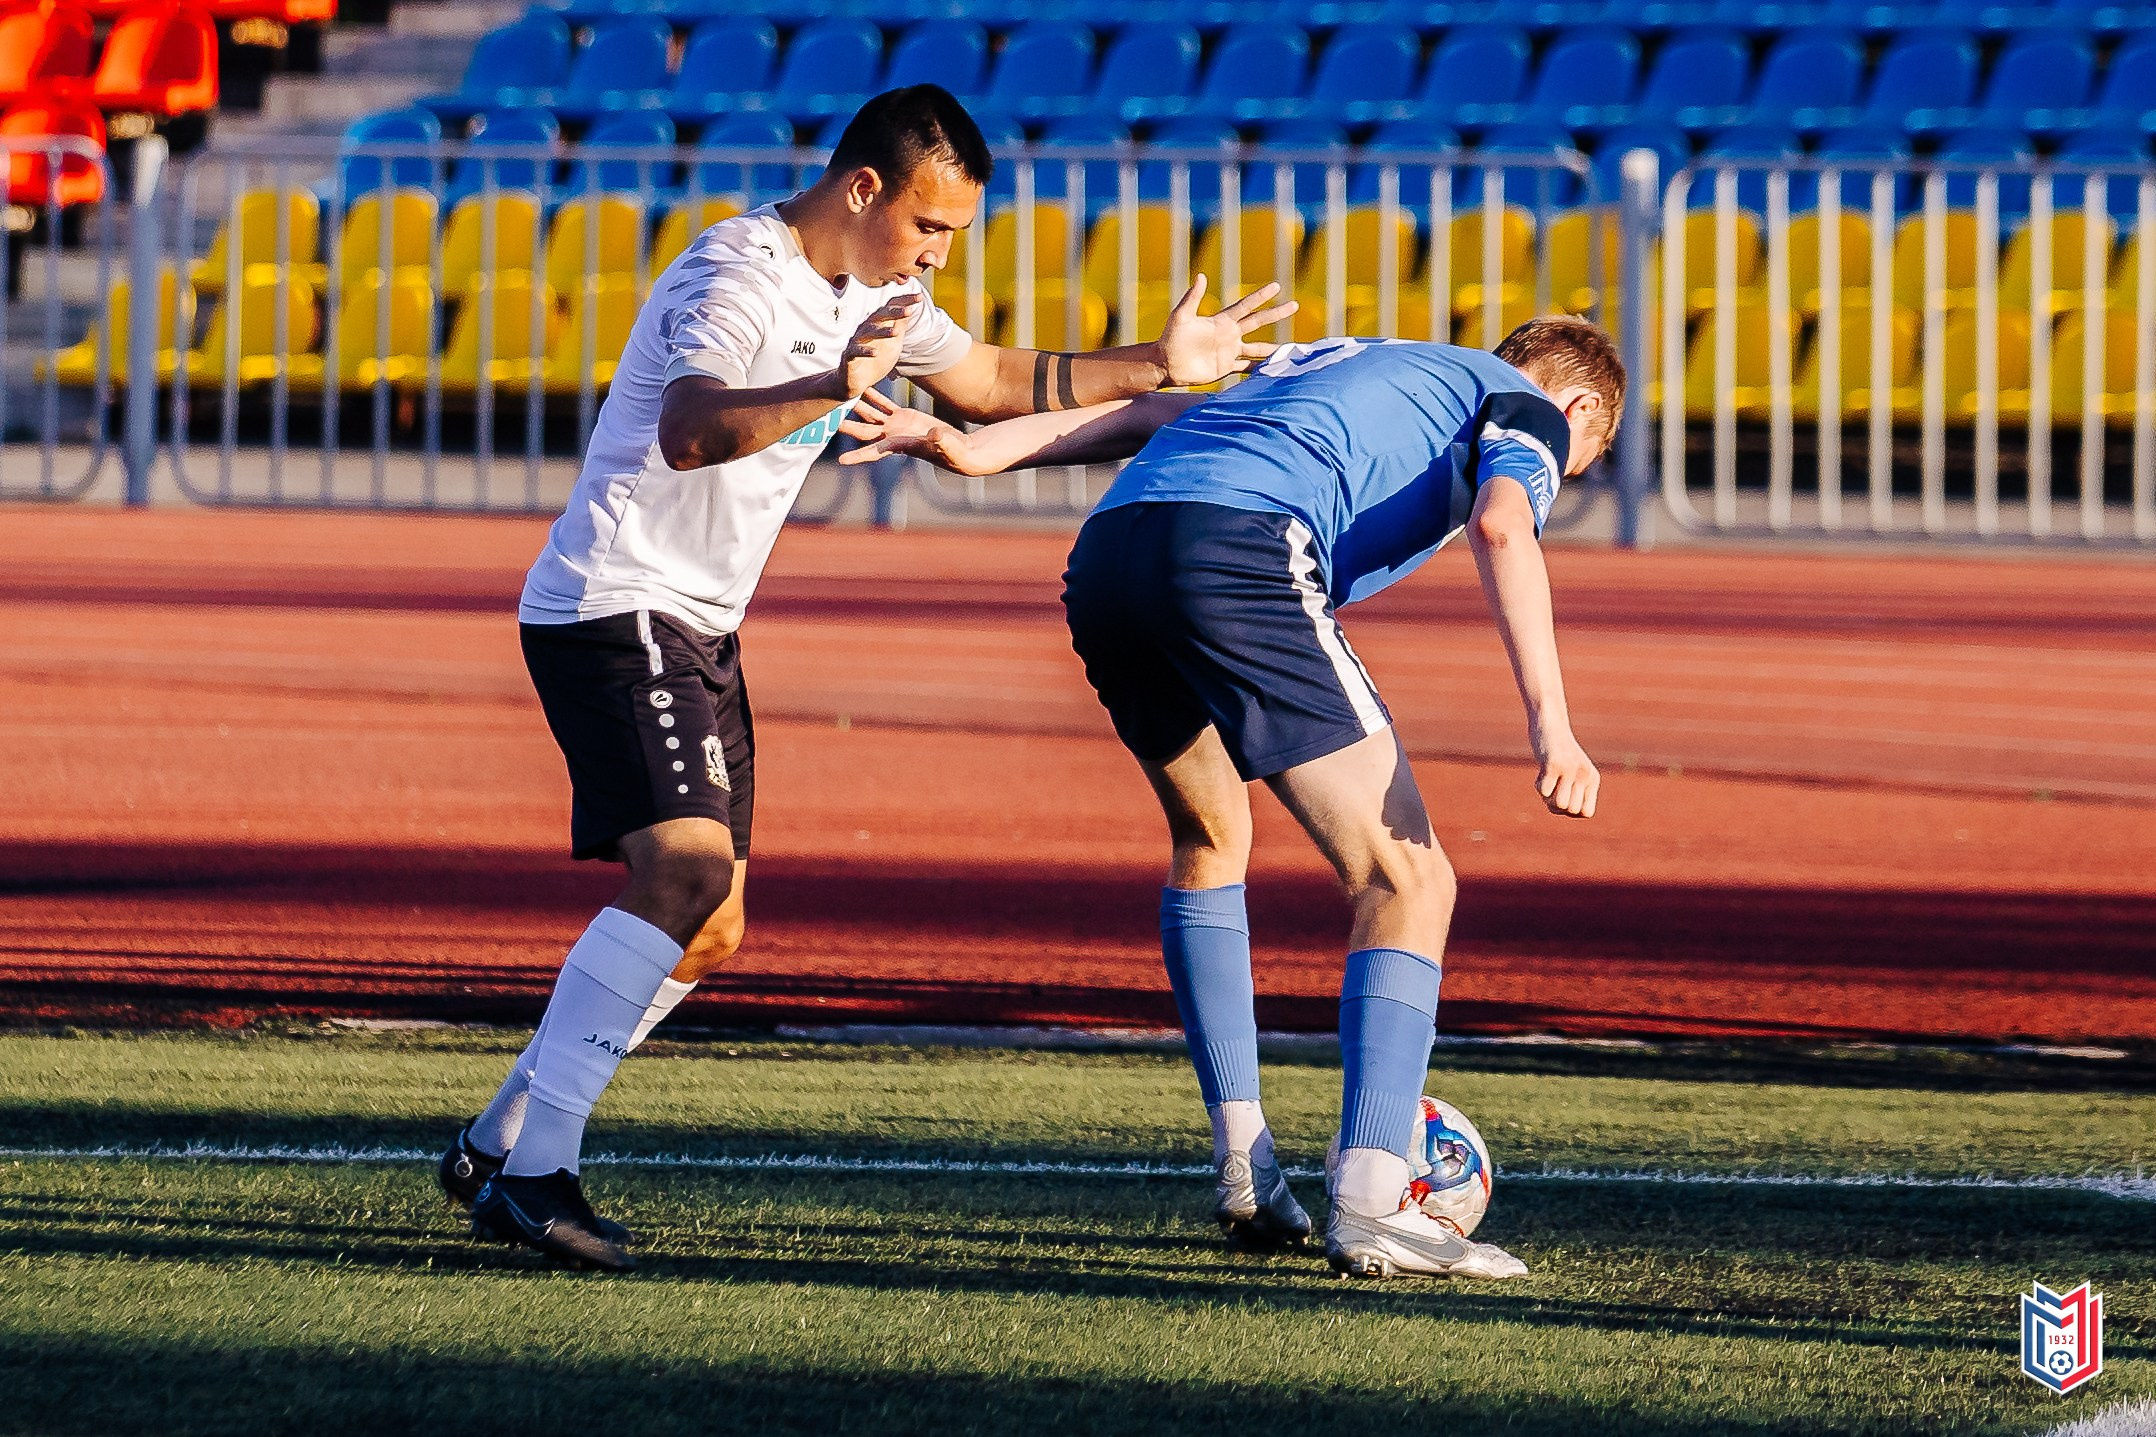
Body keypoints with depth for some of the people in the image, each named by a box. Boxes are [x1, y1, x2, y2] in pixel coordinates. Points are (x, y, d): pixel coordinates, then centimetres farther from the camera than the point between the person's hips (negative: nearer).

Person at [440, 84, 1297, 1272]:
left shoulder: (870, 293, 11)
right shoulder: (739, 278, -19)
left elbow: (990, 380, 28)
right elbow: (690, 431, -39)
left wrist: (1157, 367, 20)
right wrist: (832, 390, -56)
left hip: (695, 630, 10)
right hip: (615, 606, -10)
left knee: (706, 935, 9)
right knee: (686, 869, -25)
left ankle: (496, 1149, 16)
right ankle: (531, 1171, -28)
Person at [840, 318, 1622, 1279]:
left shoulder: (1350, 364, 40)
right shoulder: (1532, 412, 19)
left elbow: (1153, 414, 30)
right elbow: (1502, 524, -3)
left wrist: (972, 449, 24)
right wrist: (1550, 724, -13)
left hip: (1104, 553, 8)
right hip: (1243, 546, -8)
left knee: (1210, 840, 30)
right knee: (1406, 881, -1)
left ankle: (1245, 1178, 26)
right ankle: (1369, 1206, -14)